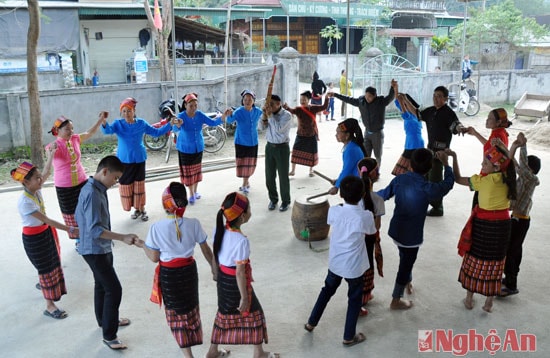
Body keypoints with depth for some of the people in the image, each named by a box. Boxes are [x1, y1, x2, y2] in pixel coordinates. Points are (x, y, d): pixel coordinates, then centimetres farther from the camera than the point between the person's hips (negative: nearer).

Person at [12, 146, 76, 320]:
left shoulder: (36, 189, -10)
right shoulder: (25, 202, -32)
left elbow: (46, 172, 10)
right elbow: (46, 220, -30)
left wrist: (50, 155, 10)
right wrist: (70, 229, -29)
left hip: (46, 232, 8)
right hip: (34, 238, -8)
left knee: (51, 262, 26)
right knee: (46, 268, 2)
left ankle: (43, 283, 57)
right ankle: (50, 306, 16)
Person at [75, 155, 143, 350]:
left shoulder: (94, 189, 4)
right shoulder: (92, 194, -27)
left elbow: (78, 216, 17)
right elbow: (95, 229, -32)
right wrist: (123, 238, -33)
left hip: (100, 248, 10)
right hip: (95, 250, -10)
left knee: (102, 285, 24)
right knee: (114, 289, -5)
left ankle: (104, 320, 43)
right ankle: (109, 336, 6)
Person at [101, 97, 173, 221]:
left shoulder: (141, 123, -2)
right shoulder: (118, 124, -6)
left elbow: (156, 132, 4)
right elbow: (108, 130, -25)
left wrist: (169, 124, -7)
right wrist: (104, 123, -47)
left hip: (139, 159, 0)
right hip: (124, 161, 0)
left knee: (139, 185, 6)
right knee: (126, 186, 5)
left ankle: (142, 209, 21)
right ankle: (137, 209, 22)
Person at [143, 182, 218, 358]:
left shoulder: (157, 227, -20)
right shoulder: (194, 224, -14)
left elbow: (154, 257, -11)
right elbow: (206, 250, -3)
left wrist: (143, 245, 7)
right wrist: (214, 267, 13)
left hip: (168, 275, -2)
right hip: (189, 270, 3)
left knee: (176, 313, 15)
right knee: (191, 308, 26)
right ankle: (194, 339, 49)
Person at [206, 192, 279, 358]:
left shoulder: (219, 230, -8)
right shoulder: (241, 240, -29)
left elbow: (215, 257, 5)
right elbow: (239, 273, -24)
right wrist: (244, 298, -15)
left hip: (223, 278, 7)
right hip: (236, 282, -7)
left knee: (224, 313, 24)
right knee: (254, 313, 15)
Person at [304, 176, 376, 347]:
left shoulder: (334, 211, -13)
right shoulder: (366, 216, -21)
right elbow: (371, 233, 0)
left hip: (335, 262, 3)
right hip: (354, 266, -3)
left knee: (327, 291, 26)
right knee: (354, 300, 17)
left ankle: (311, 323, 38)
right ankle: (349, 337, 28)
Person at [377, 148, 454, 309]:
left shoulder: (399, 179, -9)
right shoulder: (426, 188, -24)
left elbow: (384, 194, 5)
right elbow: (448, 183, -7)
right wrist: (446, 163, 7)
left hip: (396, 230, 6)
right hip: (412, 235, -6)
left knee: (405, 259, 29)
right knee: (406, 264, 11)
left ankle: (408, 282, 53)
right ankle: (396, 300, 24)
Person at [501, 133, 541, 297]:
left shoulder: (531, 179, -18)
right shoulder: (522, 177, 3)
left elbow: (523, 165, -33)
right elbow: (512, 163, 8)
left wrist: (523, 146, -29)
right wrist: (513, 147, -5)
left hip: (520, 221, -9)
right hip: (515, 218, 9)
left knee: (509, 252, -3)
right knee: (515, 250, 20)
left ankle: (511, 285, 6)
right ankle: (510, 278, 34)